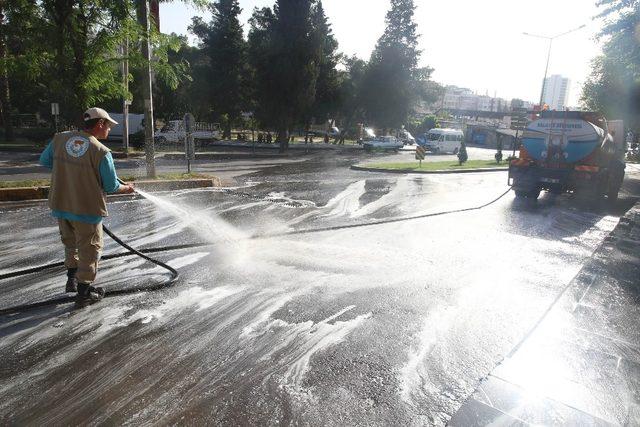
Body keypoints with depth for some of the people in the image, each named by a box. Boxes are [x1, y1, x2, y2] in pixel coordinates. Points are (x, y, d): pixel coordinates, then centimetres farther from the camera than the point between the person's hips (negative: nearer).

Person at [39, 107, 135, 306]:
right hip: (87, 209, -6)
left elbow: (44, 161, 12)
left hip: (60, 205, 6)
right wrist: (126, 188, 8)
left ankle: (72, 279, 38)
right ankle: (84, 291, 20)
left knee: (70, 243, 27)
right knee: (89, 249, 10)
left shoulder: (60, 138, -2)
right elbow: (111, 187, -12)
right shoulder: (101, 152, -18)